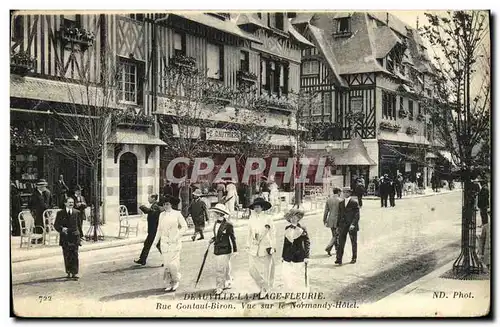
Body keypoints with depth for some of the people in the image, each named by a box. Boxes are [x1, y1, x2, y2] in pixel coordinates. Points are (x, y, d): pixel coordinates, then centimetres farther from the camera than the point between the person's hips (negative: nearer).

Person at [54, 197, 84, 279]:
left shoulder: (77, 212, 8)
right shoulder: (60, 213, 3)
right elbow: (56, 225, 3)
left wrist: (80, 235, 11)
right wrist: (61, 229, -17)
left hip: (74, 236, 0)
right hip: (65, 237, 0)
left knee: (75, 255, -7)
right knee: (67, 256, 6)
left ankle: (74, 273, -7)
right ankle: (68, 272, 19)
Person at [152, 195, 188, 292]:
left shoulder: (177, 214, -1)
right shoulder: (161, 215, 9)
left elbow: (184, 226, 1)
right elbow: (159, 229, 15)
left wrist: (177, 236, -9)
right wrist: (155, 241, 10)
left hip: (174, 242, -3)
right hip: (165, 242, 3)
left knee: (173, 263, -8)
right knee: (167, 263, 0)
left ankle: (176, 281, 15)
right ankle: (168, 284, 11)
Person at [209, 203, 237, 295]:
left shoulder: (228, 225, -15)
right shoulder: (216, 223, 7)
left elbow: (232, 238, -9)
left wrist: (235, 250, -7)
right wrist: (213, 239, 1)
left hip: (225, 250, -7)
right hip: (217, 249, 7)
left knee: (220, 269, -6)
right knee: (225, 268, 19)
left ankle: (219, 287, 3)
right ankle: (228, 283, 33)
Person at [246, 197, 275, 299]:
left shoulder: (267, 219, -7)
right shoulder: (252, 220, 5)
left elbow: (273, 233, -4)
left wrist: (272, 247, -6)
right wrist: (249, 245, 13)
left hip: (264, 248, -4)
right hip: (253, 249, 4)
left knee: (265, 270, 4)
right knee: (252, 269, 3)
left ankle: (265, 290, 22)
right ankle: (263, 286, 25)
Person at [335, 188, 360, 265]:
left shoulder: (354, 203, -6)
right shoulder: (341, 203, 11)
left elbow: (357, 215, -10)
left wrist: (353, 224, -20)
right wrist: (338, 225, 11)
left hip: (352, 226, -4)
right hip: (343, 226, 4)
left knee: (354, 243, 9)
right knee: (341, 242, -4)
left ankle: (354, 258, 22)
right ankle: (339, 259, -6)